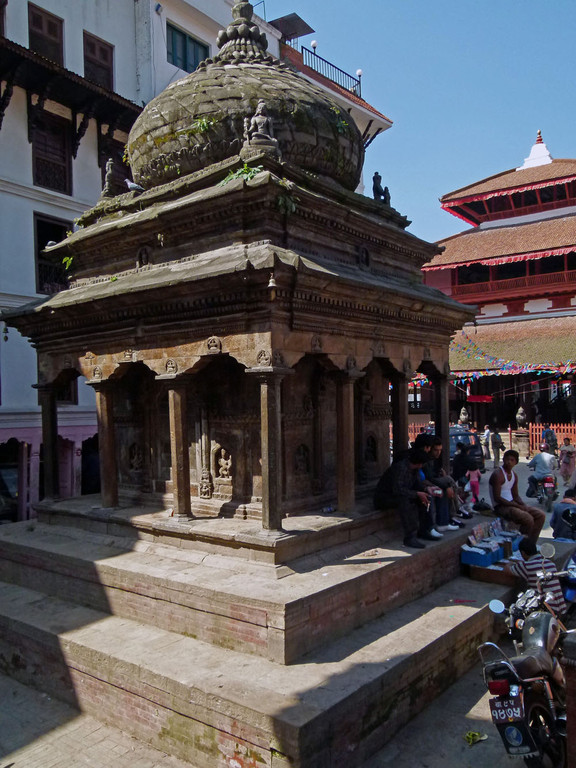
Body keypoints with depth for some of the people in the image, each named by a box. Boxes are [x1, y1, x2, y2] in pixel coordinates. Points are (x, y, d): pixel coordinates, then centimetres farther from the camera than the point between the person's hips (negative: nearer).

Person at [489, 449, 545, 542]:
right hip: (501, 506, -9)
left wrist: (524, 506, -3)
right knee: (528, 519, -27)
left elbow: (515, 495, 18)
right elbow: (497, 498, -20)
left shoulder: (514, 475, 13)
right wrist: (517, 506, -19)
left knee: (541, 515, 2)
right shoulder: (497, 474, -15)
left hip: (512, 503, 9)